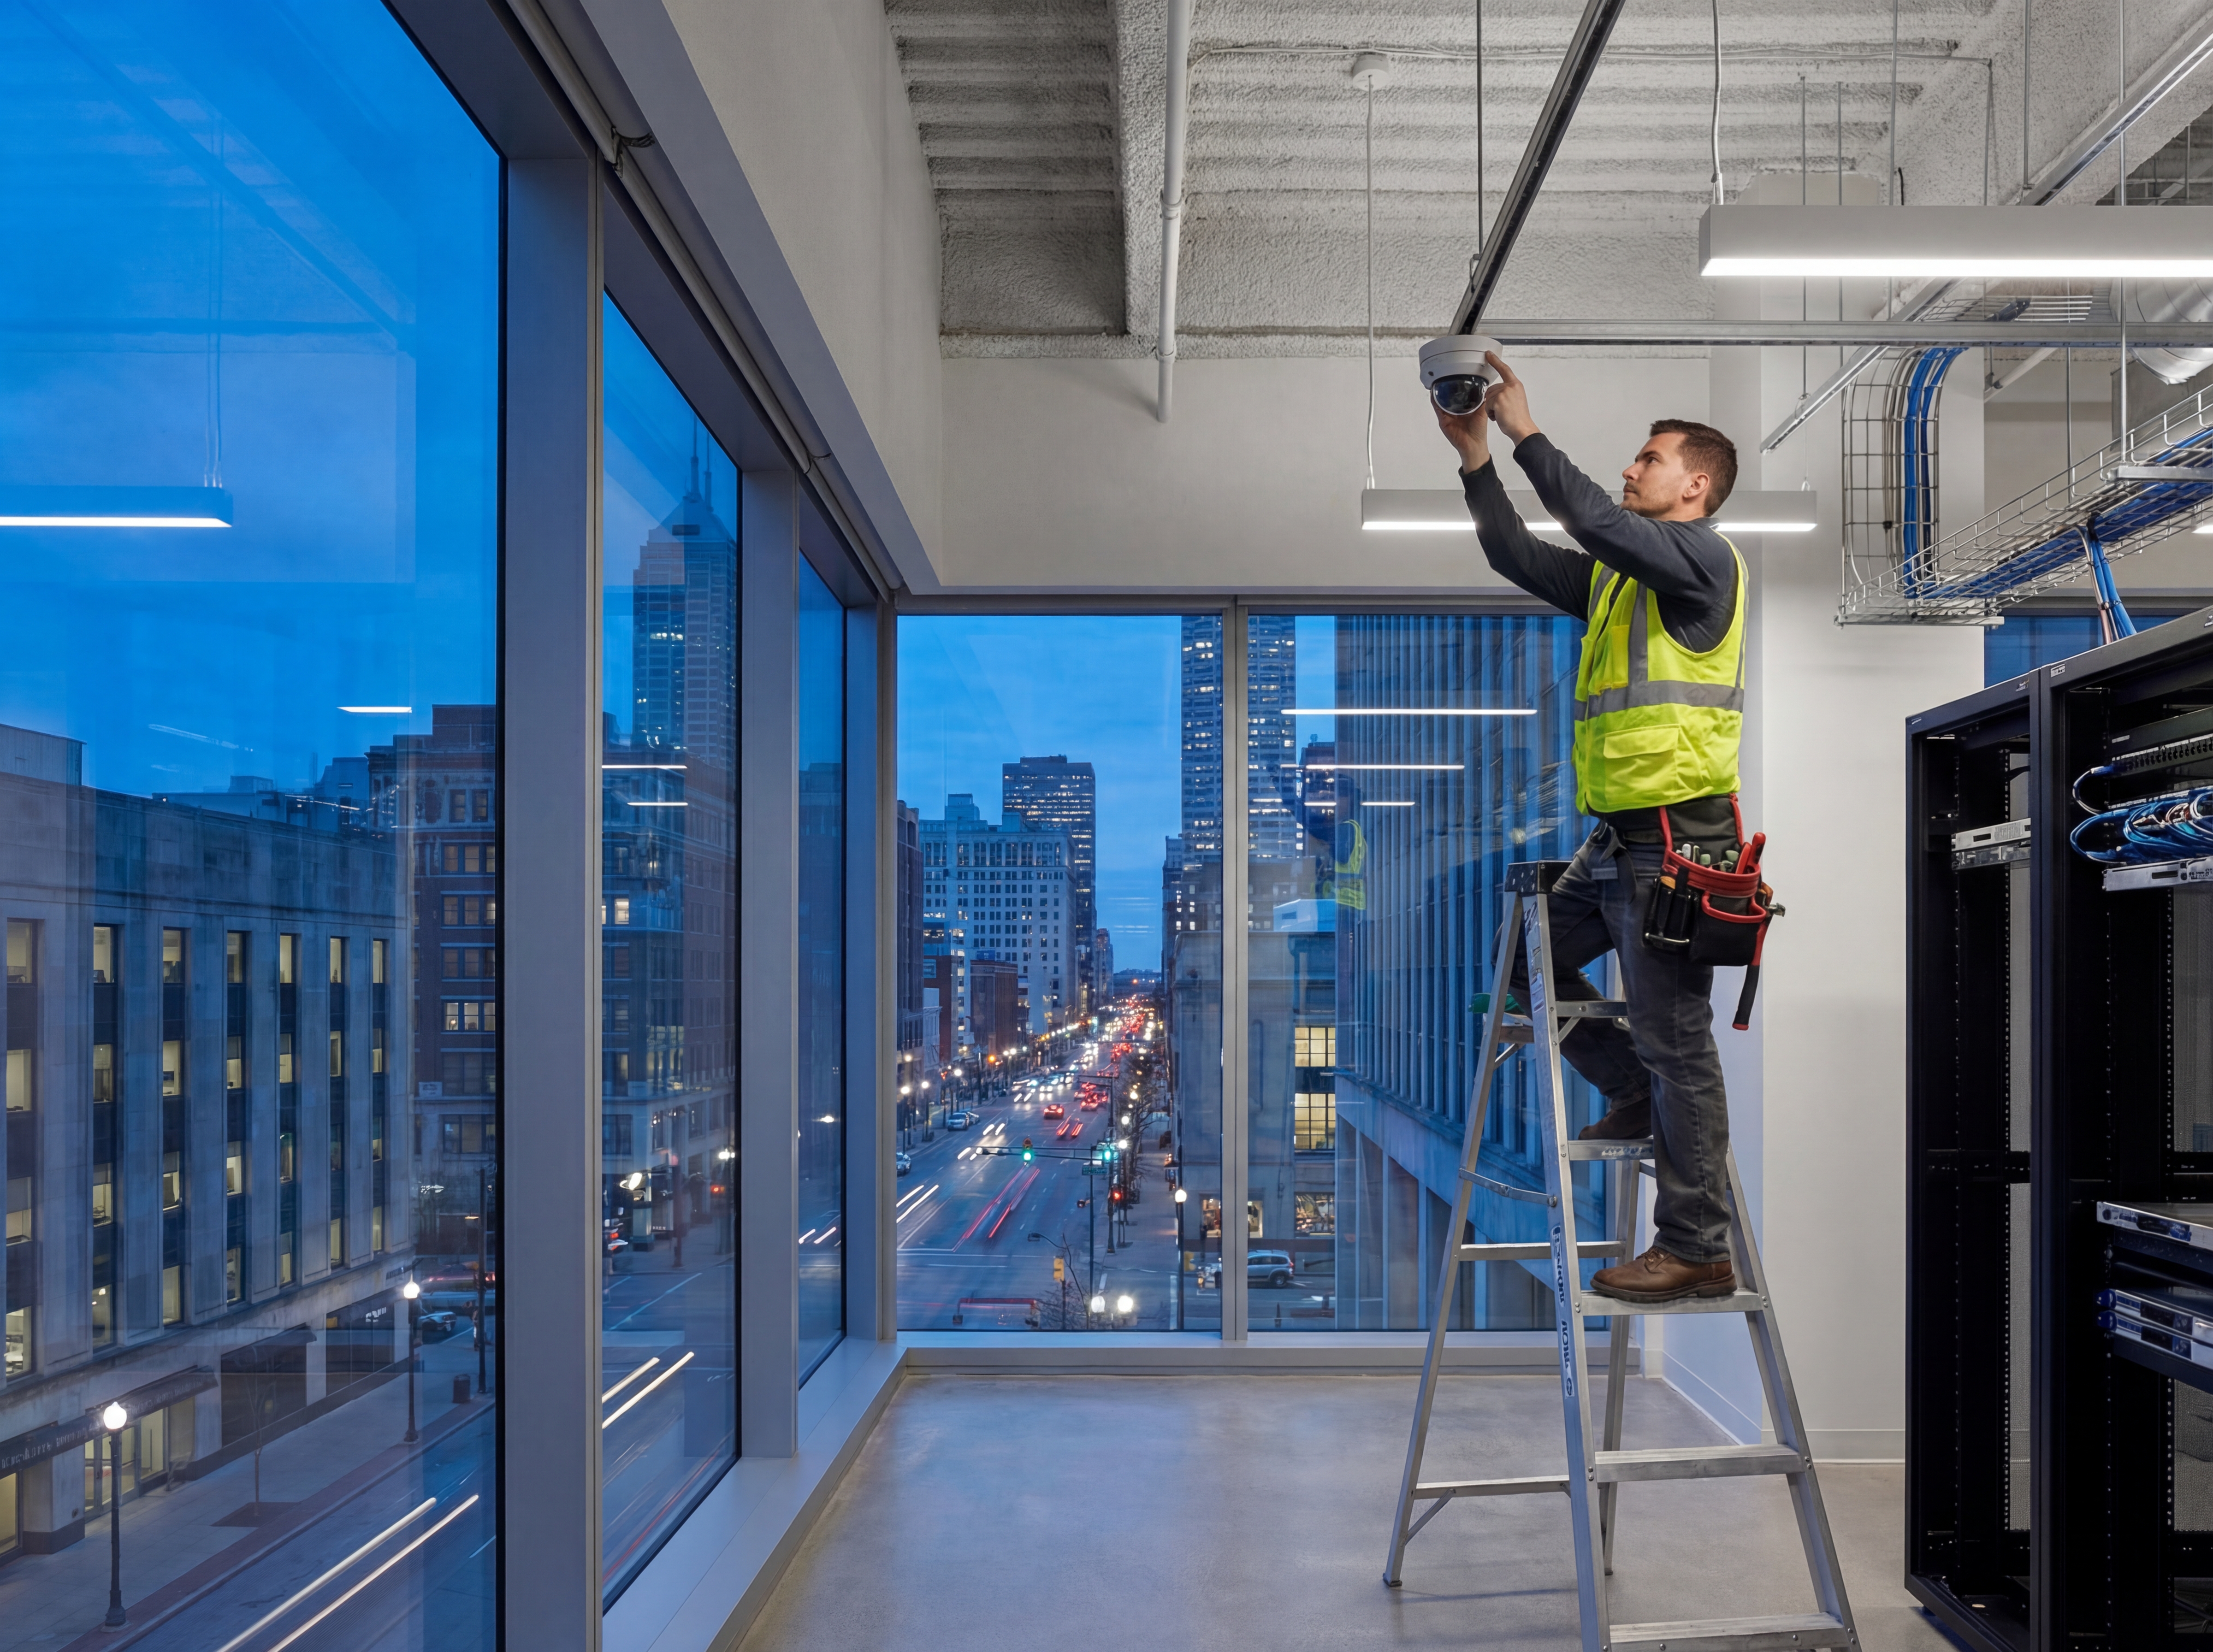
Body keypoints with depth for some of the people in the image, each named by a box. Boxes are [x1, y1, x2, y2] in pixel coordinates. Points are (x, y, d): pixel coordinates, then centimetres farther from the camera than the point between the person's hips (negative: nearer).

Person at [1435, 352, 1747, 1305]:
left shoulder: (1703, 559, -6)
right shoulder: (1616, 578, 19)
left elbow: (1596, 522, -20)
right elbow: (1519, 557, 16)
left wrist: (1525, 431, -15)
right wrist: (1476, 458, 7)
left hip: (1676, 841, -9)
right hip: (1616, 839, 9)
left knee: (1674, 1043, -5)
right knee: (1531, 964, 17)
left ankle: (1696, 1250, 3)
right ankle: (1637, 1097, 29)